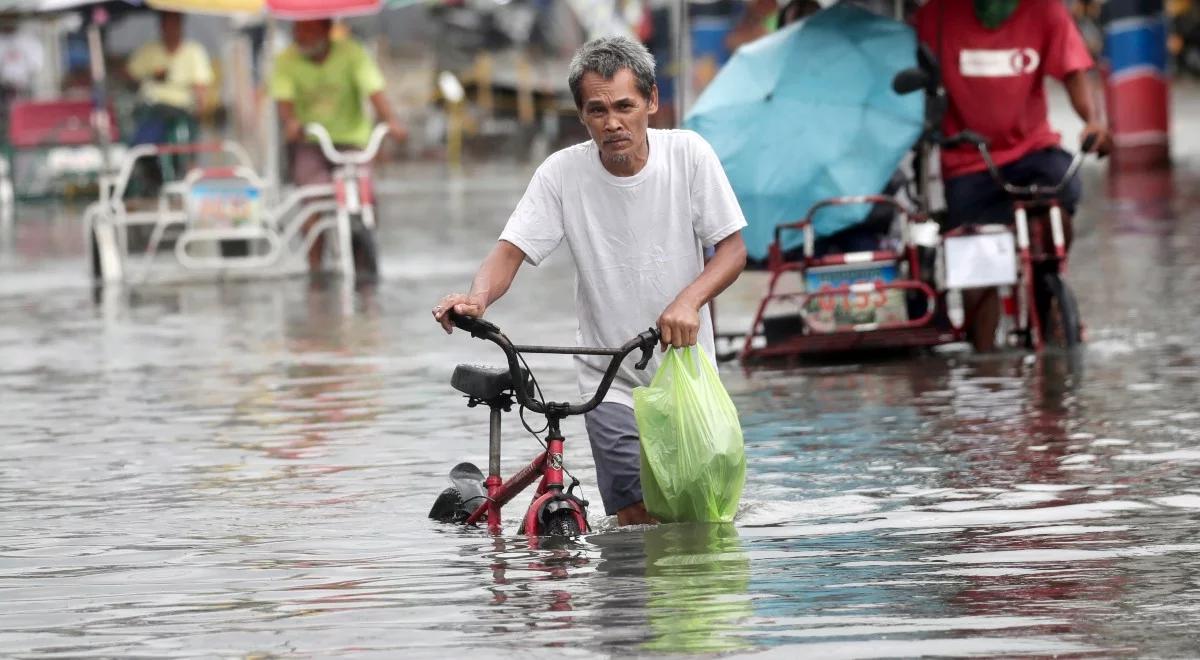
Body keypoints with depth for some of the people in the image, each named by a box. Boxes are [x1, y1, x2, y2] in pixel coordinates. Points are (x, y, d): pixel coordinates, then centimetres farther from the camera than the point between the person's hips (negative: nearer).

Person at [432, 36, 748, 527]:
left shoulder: (689, 155, -8)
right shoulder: (562, 174, -9)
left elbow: (732, 248, -6)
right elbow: (511, 250, -12)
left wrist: (688, 300, -26)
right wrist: (478, 298, -34)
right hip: (613, 385, -1)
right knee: (639, 522, -11)